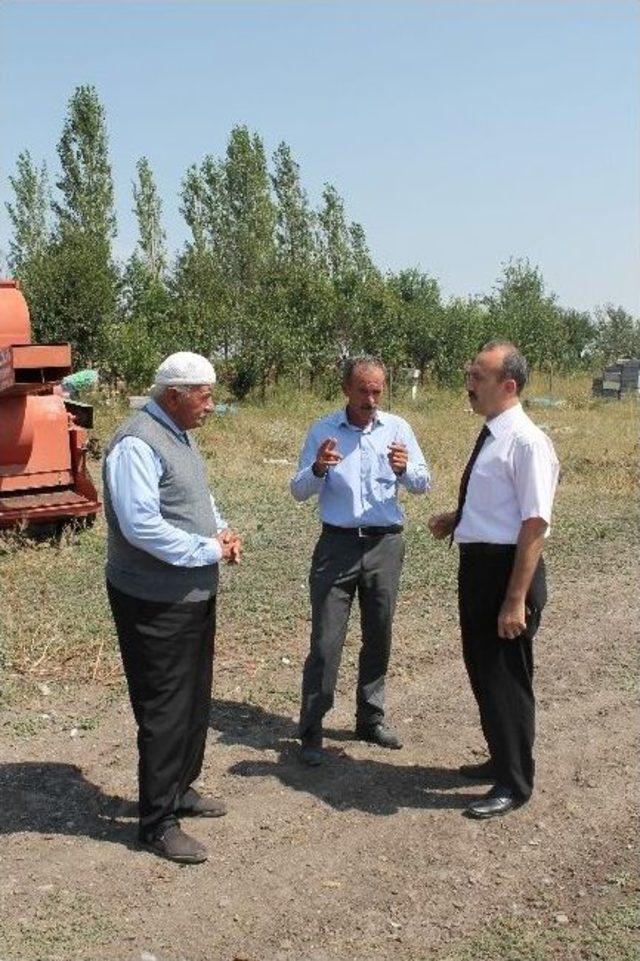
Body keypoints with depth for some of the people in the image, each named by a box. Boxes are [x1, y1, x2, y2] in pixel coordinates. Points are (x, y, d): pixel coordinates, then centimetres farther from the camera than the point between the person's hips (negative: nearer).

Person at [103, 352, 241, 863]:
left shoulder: (182, 437, 11)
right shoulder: (137, 444, -21)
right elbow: (142, 526, -29)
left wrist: (222, 530, 3)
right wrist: (210, 550, -20)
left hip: (195, 594, 10)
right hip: (155, 603, -10)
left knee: (195, 700, 21)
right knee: (164, 710, 0)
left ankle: (180, 789, 39)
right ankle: (158, 822, 14)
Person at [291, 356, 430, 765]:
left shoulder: (397, 428, 2)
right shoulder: (323, 431, -2)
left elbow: (423, 483, -1)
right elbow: (299, 491, -4)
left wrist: (404, 469, -23)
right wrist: (318, 469, -25)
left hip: (385, 545, 2)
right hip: (338, 544, -2)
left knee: (378, 638, 13)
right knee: (326, 641, -3)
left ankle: (371, 719, 28)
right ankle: (312, 731, 5)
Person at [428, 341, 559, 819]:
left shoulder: (527, 442, -19)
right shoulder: (491, 436, 9)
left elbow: (535, 525, -22)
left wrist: (516, 600, -24)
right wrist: (456, 519, 6)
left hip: (507, 570, -10)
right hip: (477, 565, 10)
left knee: (506, 677, 4)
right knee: (481, 670, 21)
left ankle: (514, 784, 23)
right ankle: (502, 760, 42)